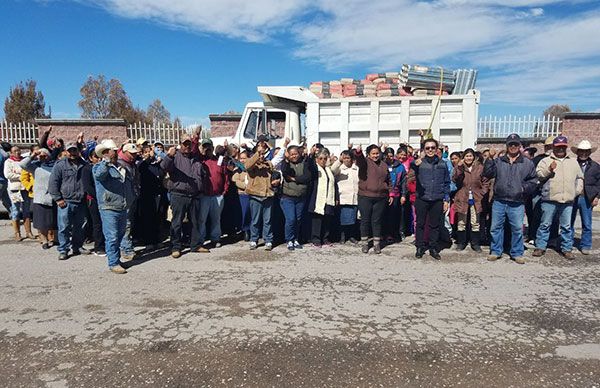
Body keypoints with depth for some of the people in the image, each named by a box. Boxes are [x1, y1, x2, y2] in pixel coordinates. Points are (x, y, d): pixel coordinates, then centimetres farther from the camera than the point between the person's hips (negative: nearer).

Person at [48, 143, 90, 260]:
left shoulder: (84, 165, 9)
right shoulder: (60, 165, -3)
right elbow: (53, 183, -4)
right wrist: (58, 199, -9)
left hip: (81, 202, 4)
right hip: (65, 202, -4)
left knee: (78, 227, 14)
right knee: (64, 227, -1)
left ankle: (77, 247, 26)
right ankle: (63, 250, 8)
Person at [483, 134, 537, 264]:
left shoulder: (527, 163, 6)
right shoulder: (498, 161, 7)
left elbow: (533, 180, 9)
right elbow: (487, 174, -4)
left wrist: (524, 188, -7)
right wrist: (490, 160, -14)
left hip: (517, 203, -1)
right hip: (499, 201, 1)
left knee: (518, 229, 4)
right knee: (496, 227, 7)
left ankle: (517, 253, 18)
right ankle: (496, 251, 20)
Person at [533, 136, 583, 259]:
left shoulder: (573, 162, 17)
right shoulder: (545, 161, 4)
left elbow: (579, 178, 25)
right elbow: (538, 175, -4)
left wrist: (578, 190, 13)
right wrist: (549, 169, -17)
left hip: (568, 200, 3)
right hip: (549, 199, -3)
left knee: (566, 226, 9)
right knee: (545, 224, 3)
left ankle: (567, 249, 19)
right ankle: (540, 247, 12)